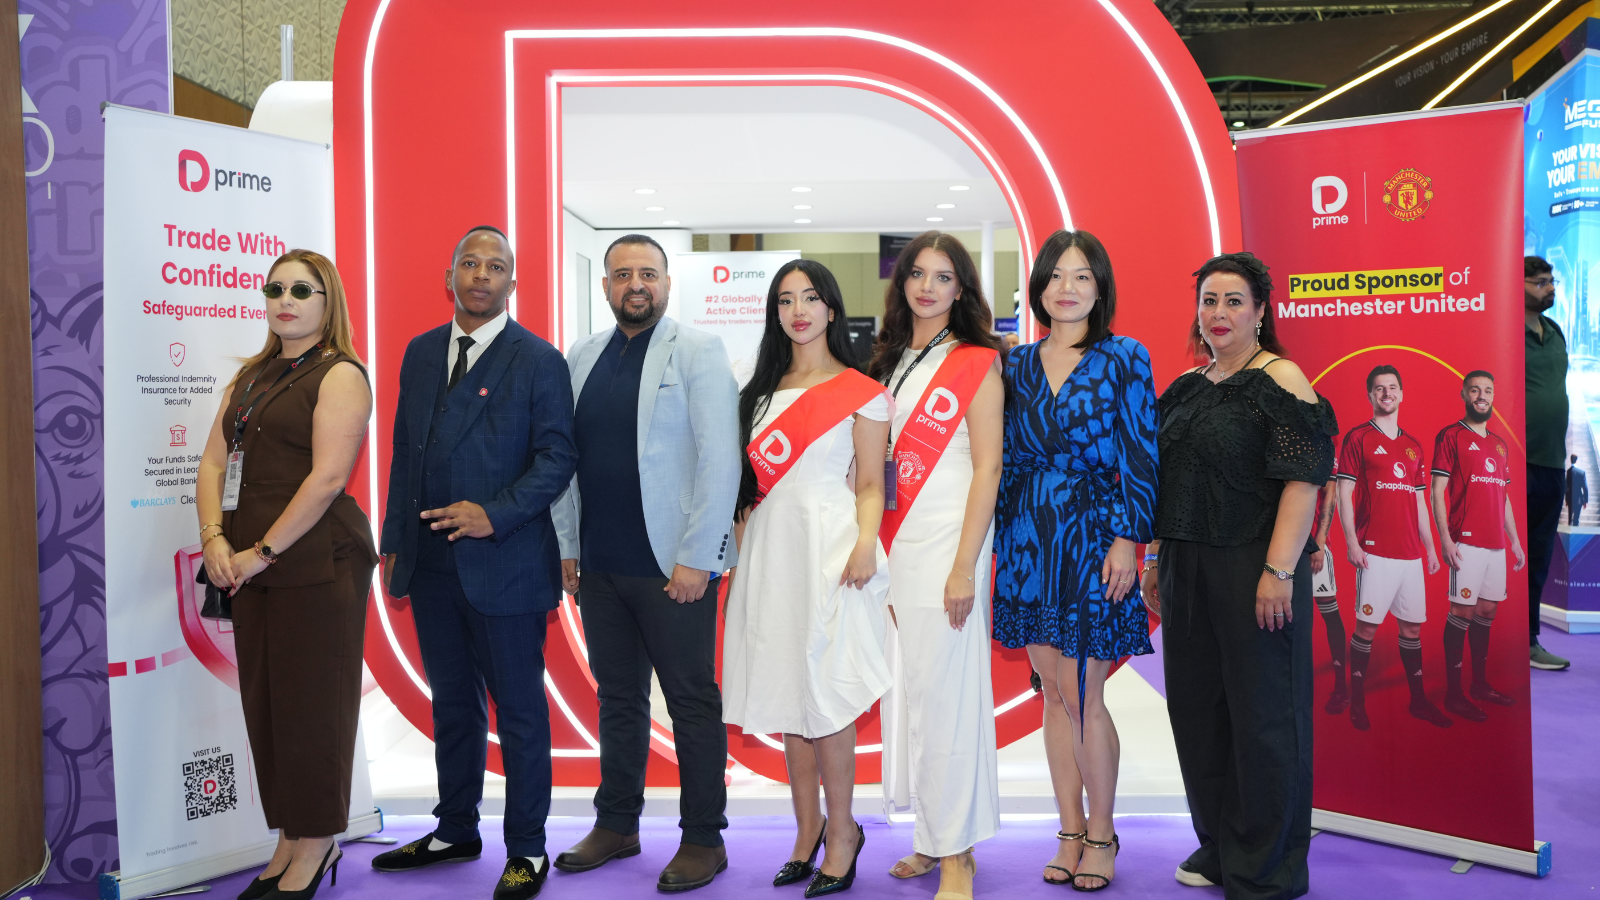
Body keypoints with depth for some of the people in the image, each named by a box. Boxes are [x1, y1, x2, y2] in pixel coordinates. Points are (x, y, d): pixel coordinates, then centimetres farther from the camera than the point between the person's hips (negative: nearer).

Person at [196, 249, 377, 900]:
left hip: (315, 563, -7)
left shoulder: (340, 375, -7)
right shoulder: (251, 376, 17)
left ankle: (316, 846, 16)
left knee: (312, 702, 1)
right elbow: (214, 461, 12)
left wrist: (263, 551, -15)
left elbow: (327, 476, -16)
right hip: (249, 564, 7)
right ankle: (288, 840, 25)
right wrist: (216, 539, -3)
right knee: (263, 700, 11)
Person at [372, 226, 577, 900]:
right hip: (430, 565, 6)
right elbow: (404, 452, 15)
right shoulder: (421, 353, 13)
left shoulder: (538, 360, -4)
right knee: (452, 704, 18)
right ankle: (456, 831, 33)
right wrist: (394, 543, 11)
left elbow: (557, 457, -9)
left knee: (519, 711, 5)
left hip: (503, 562, -5)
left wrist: (495, 513, -21)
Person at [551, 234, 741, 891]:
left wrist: (696, 558, -15)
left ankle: (703, 839, 17)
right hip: (600, 565, 5)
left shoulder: (698, 352, -4)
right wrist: (568, 545, 8)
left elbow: (720, 460, -11)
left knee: (692, 701, 5)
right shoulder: (581, 357, 11)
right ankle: (616, 824, 29)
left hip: (673, 565, -5)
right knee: (618, 696, 15)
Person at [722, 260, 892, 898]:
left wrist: (865, 545, -18)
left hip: (828, 544, -5)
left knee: (823, 691, -5)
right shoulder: (762, 390, 16)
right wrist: (741, 540, 9)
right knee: (783, 688, 9)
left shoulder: (860, 391, 0)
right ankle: (807, 827, 22)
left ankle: (841, 830, 11)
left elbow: (870, 485, -3)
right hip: (768, 546, 6)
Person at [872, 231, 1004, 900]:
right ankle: (932, 838, 22)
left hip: (945, 546, -6)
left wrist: (964, 567, -15)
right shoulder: (890, 364, 15)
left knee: (945, 692, -4)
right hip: (894, 545, 6)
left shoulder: (977, 363, -3)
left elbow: (987, 469, -8)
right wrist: (875, 549, 7)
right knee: (905, 688, 9)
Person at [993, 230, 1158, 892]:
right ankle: (1070, 831, 22)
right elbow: (1009, 456, 12)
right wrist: (998, 535, 9)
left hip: (1092, 535, -4)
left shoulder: (1124, 358, -1)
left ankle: (1101, 835, 17)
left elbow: (1141, 458, -5)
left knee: (1082, 695, -3)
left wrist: (1128, 540, -12)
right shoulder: (1020, 363, 10)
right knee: (1053, 693, 10)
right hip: (1028, 538, 4)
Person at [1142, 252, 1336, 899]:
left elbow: (1303, 481, -16)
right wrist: (1156, 560, 15)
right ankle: (1218, 847, 31)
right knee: (1195, 707, 13)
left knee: (1262, 713, 2)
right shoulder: (1186, 388, 13)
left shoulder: (1280, 380, -9)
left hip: (1253, 571, -7)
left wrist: (1278, 571, -22)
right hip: (1188, 572, 7)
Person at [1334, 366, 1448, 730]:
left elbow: (1419, 502, 19)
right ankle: (1357, 702, 5)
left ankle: (1419, 700, 20)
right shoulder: (1357, 438, -1)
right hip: (1375, 551, -5)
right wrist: (1351, 542, -13)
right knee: (1367, 625, -4)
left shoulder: (1414, 446, 16)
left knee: (1413, 625, 10)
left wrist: (1430, 547, 15)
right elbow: (1344, 493, -6)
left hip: (1411, 553, 6)